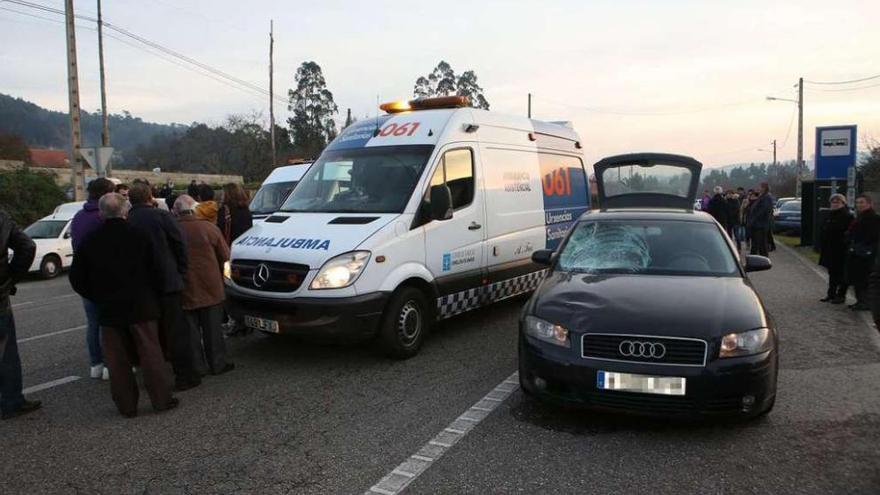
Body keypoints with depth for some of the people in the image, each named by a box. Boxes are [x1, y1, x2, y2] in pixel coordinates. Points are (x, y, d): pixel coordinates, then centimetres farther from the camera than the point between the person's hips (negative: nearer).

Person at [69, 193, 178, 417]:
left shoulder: (90, 242, -1)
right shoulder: (139, 236, -6)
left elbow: (77, 279, 5)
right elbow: (155, 271, -5)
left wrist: (99, 298, 15)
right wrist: (152, 296, 10)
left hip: (109, 309, 1)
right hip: (141, 306, -1)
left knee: (118, 360, 9)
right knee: (150, 354, 6)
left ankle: (127, 405, 15)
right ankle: (162, 399, 10)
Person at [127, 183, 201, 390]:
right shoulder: (161, 216, -10)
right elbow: (179, 245, -6)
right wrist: (181, 271, 6)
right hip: (166, 282, -5)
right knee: (177, 331, 2)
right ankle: (184, 375, 4)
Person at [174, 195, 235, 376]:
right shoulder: (209, 228, -8)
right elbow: (225, 256, -2)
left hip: (185, 290, 0)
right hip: (210, 287, 0)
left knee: (191, 329, 10)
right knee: (213, 328, 11)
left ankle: (197, 366, 14)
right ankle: (217, 364, 16)